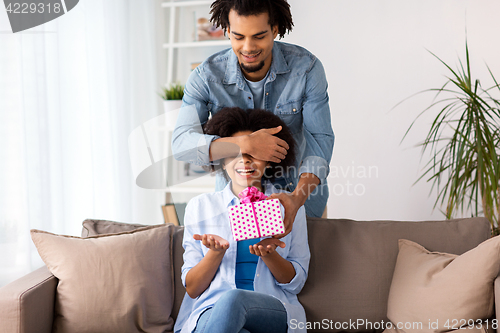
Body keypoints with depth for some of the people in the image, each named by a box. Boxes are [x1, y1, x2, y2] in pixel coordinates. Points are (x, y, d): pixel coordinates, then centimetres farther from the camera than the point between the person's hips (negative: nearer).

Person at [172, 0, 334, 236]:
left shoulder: (307, 68, -16)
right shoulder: (206, 76, -16)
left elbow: (320, 139, -17)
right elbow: (181, 144, -24)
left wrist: (297, 198, -35)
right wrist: (244, 144, -41)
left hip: (302, 192, 0)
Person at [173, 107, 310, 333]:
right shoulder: (199, 206, 12)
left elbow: (296, 282, 10)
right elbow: (192, 288, 8)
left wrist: (268, 254, -11)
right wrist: (216, 252, -12)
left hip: (275, 314, 0)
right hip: (209, 313, 1)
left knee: (232, 298, -37)